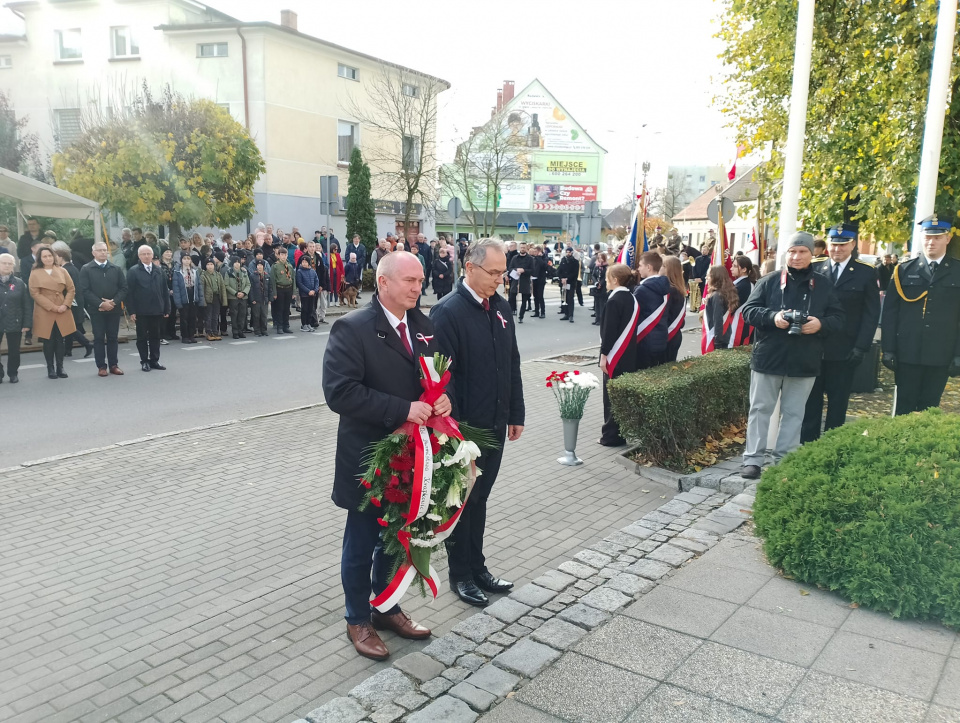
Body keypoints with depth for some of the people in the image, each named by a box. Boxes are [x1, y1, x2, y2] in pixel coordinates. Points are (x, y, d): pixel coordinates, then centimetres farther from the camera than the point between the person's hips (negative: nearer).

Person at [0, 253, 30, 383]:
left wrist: (27, 323, -4)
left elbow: (27, 305, 2)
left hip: (15, 323, 0)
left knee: (14, 351, 8)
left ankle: (13, 374, 21)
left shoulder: (19, 283, 3)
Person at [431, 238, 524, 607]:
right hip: (463, 426, -6)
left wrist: (516, 414, 11)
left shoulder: (501, 307, 5)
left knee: (479, 498, 19)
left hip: (495, 424, 6)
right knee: (461, 501, 10)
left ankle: (477, 567, 34)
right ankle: (461, 575, 27)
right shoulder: (448, 311, -16)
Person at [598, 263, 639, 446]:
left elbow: (609, 330, -19)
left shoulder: (613, 301, -17)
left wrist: (604, 355, -15)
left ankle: (611, 436, 5)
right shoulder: (632, 299, 8)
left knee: (612, 396, -1)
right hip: (629, 355, 8)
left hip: (615, 356, -8)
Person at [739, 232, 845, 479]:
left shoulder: (823, 287, 7)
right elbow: (748, 310, -3)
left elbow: (838, 318, 7)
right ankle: (752, 459, 10)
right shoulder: (768, 282, 1)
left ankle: (784, 460, 20)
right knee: (760, 409, 4)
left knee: (794, 413, 9)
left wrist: (820, 324, -15)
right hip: (768, 359, -1)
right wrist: (772, 317, -20)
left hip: (804, 363, 2)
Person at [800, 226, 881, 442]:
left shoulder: (866, 273, 1)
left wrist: (861, 347, -9)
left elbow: (871, 314, -1)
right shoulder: (814, 268, 5)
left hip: (844, 350, -1)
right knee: (811, 400, 8)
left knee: (838, 402, 8)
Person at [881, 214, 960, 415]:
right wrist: (888, 349, -2)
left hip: (941, 356, 0)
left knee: (929, 409, 7)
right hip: (907, 353, 0)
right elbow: (889, 312, 3)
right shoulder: (904, 270, 5)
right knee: (904, 407, 5)